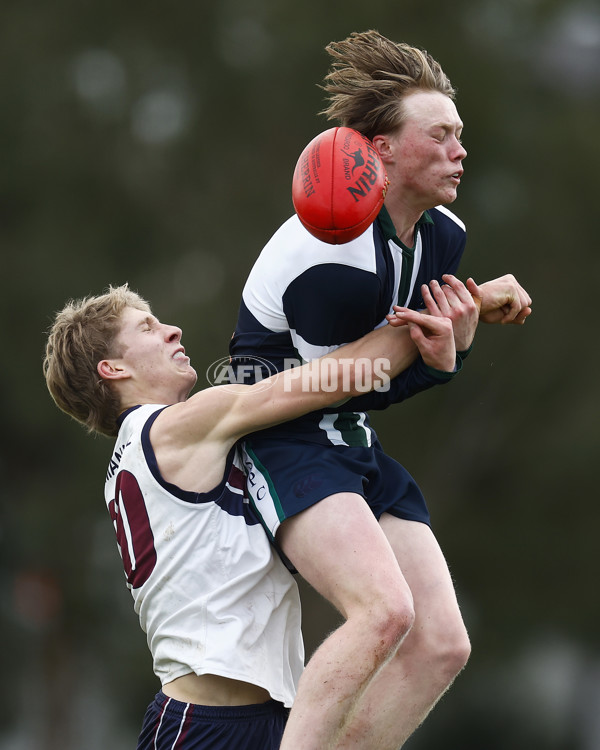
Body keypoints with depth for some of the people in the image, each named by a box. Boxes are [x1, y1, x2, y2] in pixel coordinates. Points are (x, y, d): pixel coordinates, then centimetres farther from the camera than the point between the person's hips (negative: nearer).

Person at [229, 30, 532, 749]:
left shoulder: (445, 236, 3)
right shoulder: (334, 252, -23)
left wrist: (476, 306, 1)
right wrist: (446, 342, -18)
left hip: (354, 447, 9)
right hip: (283, 439, -9)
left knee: (442, 645, -3)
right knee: (384, 610, -31)